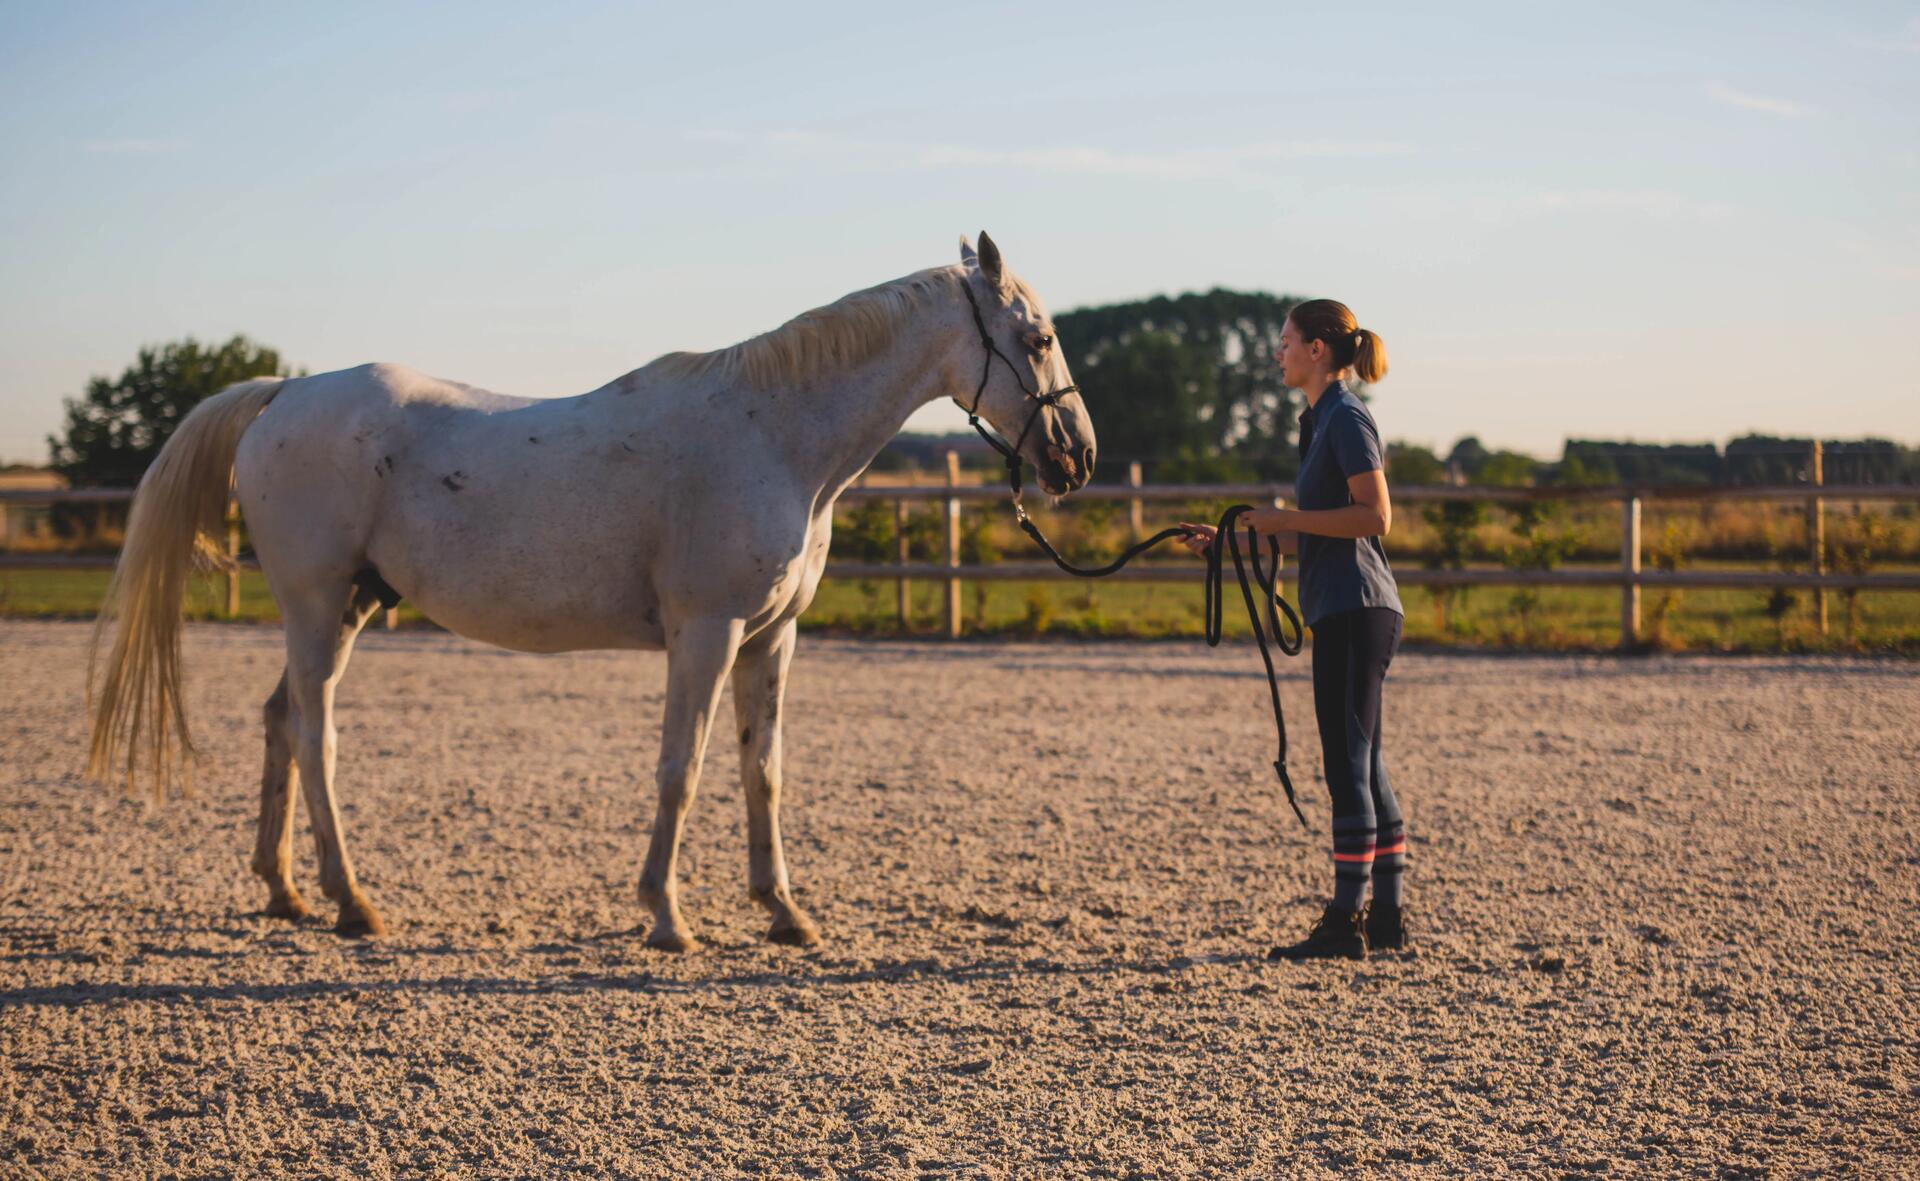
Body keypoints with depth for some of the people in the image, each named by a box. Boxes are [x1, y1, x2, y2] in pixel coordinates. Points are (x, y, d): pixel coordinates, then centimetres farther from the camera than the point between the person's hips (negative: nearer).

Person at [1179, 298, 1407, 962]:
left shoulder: (1347, 418, -10)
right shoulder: (1321, 422, 19)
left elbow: (1375, 516, -20)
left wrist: (1286, 518, -15)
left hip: (1355, 609, -10)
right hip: (1341, 611, 10)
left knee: (1348, 763, -7)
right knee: (1361, 764, 12)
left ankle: (1346, 923, -4)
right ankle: (1389, 916, 17)